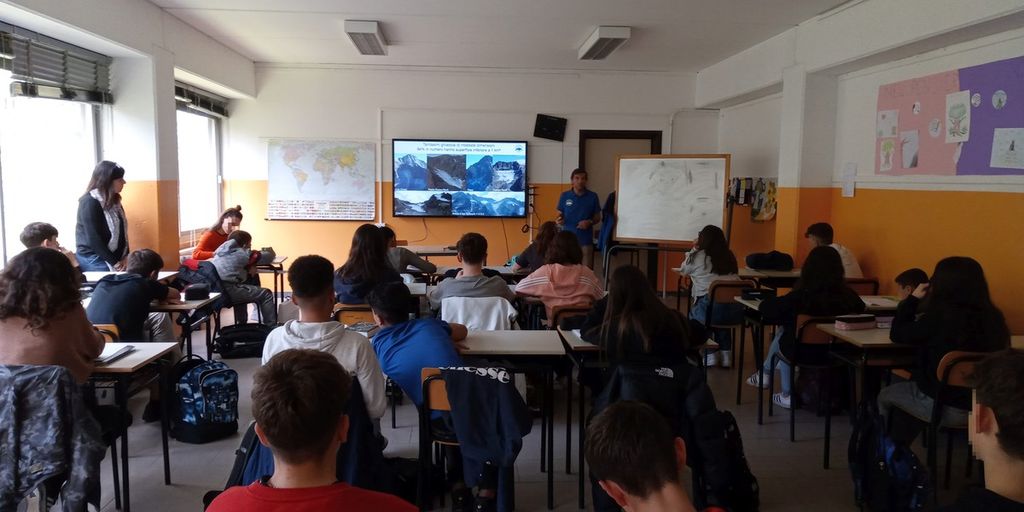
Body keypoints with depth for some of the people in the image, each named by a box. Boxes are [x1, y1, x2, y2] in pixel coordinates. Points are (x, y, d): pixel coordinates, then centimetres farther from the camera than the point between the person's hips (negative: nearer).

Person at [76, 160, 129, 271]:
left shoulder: (113, 201, 10)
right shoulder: (90, 202, -14)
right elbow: (94, 239, -18)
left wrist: (124, 257, -1)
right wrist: (114, 262, -17)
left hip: (116, 258, 7)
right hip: (94, 260, -7)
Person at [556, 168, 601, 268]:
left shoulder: (592, 196, 2)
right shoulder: (564, 196, 3)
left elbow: (597, 217, 9)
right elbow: (560, 214, 11)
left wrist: (589, 222, -12)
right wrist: (558, 220, -12)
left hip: (585, 240, 0)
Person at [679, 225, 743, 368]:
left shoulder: (698, 256, 3)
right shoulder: (729, 256, 15)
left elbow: (684, 270, 21)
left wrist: (694, 249, 31)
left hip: (710, 307, -4)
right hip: (736, 310, 5)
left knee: (694, 313, 27)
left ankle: (709, 355, 17)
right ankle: (726, 355, 27)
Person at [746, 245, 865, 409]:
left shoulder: (801, 296, -24)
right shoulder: (848, 296, -16)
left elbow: (765, 308, -12)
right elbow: (861, 309, 8)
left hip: (804, 353, -4)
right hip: (837, 353, 4)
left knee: (782, 334, 30)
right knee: (784, 335, 27)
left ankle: (787, 395, 39)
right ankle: (765, 373, 45)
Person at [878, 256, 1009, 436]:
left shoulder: (939, 316, -21)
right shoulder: (993, 317, -5)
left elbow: (897, 334, -6)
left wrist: (913, 299, 5)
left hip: (943, 407, -6)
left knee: (885, 395, 23)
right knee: (909, 387, 32)